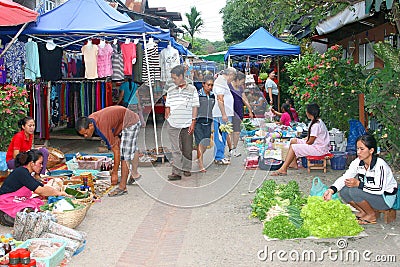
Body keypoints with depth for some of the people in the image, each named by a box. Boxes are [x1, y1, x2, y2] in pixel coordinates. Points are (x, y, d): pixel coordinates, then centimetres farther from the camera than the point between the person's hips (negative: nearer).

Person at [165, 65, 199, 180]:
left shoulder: (192, 89, 2)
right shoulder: (170, 90, 10)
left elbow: (195, 107, 1)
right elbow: (167, 107, 16)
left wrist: (193, 122, -4)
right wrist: (167, 117, 0)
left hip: (187, 124, -1)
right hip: (173, 125, 1)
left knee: (187, 149, 8)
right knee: (176, 149, -4)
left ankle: (187, 169, 24)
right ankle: (176, 172, -5)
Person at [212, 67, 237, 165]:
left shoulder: (223, 82, 20)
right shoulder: (221, 82, -12)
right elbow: (220, 99, -20)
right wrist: (223, 114, -21)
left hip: (224, 114, 11)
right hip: (221, 115, -11)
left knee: (223, 136, 14)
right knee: (220, 136, -6)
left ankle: (219, 156, 20)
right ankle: (219, 158, -2)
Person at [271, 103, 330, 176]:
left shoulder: (316, 125, -24)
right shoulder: (315, 121, 9)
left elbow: (310, 141, -20)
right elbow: (311, 136, 17)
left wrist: (303, 144, -2)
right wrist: (301, 140, 7)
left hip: (319, 149, -11)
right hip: (315, 144, 11)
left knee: (293, 147, -16)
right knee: (293, 140, 11)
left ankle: (283, 169, -17)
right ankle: (294, 163, 13)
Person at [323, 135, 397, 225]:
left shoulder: (380, 165, -27)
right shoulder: (357, 162, -6)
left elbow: (380, 189, -30)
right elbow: (345, 177, -13)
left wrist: (358, 184, -37)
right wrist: (331, 190, -30)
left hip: (386, 198, -7)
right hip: (370, 193, 7)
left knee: (354, 191, -28)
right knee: (343, 191, -12)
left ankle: (371, 216, -6)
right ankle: (363, 212, 7)